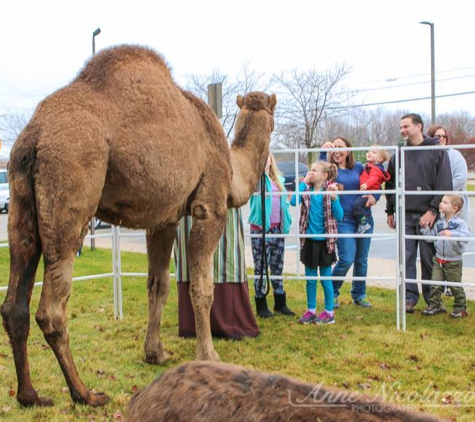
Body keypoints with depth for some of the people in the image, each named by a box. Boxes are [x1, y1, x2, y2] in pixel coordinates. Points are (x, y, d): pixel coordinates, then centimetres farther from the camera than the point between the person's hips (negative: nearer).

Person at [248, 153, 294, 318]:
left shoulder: (279, 180, 14)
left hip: (277, 228, 5)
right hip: (260, 228, -5)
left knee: (278, 266, 12)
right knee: (260, 267, 0)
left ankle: (280, 303, 22)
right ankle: (261, 306, 8)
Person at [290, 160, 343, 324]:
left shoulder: (330, 191, -6)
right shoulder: (306, 189, 2)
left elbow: (339, 216, -9)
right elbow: (293, 201, -17)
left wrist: (334, 198, -23)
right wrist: (304, 182, -12)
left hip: (325, 241, -3)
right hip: (309, 240, 3)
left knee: (325, 278, 5)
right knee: (310, 279, 11)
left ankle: (329, 312, 15)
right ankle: (311, 310, 22)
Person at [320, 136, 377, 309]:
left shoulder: (358, 167, 8)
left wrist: (374, 196, -7)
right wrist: (323, 153, -38)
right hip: (343, 220, -4)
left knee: (361, 260, 11)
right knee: (346, 259, -13)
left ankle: (359, 295, 27)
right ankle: (332, 293, 9)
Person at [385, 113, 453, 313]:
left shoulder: (437, 151, -2)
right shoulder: (399, 154, 12)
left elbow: (444, 184, -7)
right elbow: (390, 183, 18)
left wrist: (433, 210, -14)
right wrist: (390, 211, 14)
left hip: (427, 216, -4)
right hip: (405, 216, 4)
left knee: (429, 258, 1)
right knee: (407, 257, 2)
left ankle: (432, 300, 13)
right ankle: (410, 296, 9)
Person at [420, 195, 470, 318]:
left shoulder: (460, 223, -12)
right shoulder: (439, 223, 6)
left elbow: (466, 236, -28)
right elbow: (430, 237, 9)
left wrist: (451, 234, -40)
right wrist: (425, 228, -4)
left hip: (453, 263, -5)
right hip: (438, 260, 5)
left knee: (456, 287, 7)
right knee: (435, 285, 2)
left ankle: (460, 308, 22)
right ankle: (434, 306, 14)